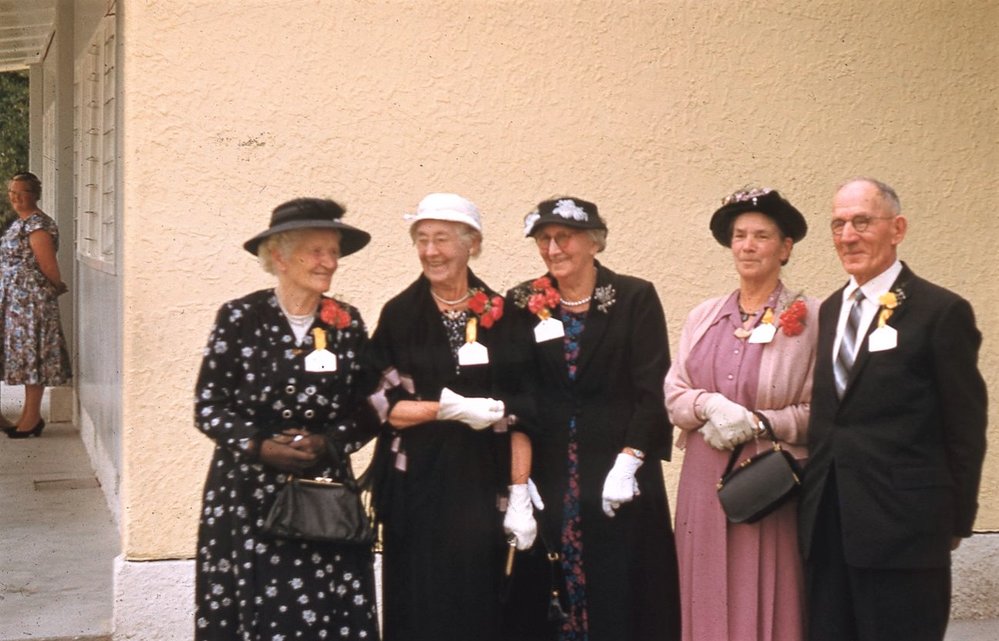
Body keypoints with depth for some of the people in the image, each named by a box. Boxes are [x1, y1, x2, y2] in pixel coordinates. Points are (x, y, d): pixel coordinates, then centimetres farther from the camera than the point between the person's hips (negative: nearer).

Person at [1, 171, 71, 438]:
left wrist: (58, 287, 0)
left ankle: (33, 417, 3)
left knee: (31, 356, -4)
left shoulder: (37, 225, -16)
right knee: (25, 356, 12)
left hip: (33, 301, -9)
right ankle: (30, 415, 19)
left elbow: (49, 267, -16)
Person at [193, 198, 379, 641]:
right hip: (248, 496, -2)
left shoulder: (347, 323, 6)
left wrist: (327, 444, -10)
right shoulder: (240, 317, -4)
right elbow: (208, 405, -3)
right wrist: (259, 446, -15)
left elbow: (368, 410, 7)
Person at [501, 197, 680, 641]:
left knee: (621, 596, 0)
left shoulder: (635, 299, 1)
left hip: (619, 472, -2)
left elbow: (653, 391, -4)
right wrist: (518, 479, -7)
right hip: (548, 477, 2)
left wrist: (628, 462, -13)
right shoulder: (523, 305, 7)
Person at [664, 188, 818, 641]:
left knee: (768, 603, 2)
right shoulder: (704, 317, 10)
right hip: (705, 483, 4)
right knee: (708, 603, 7)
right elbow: (673, 394, 8)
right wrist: (709, 405, -12)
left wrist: (756, 422, -15)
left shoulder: (809, 318, -3)